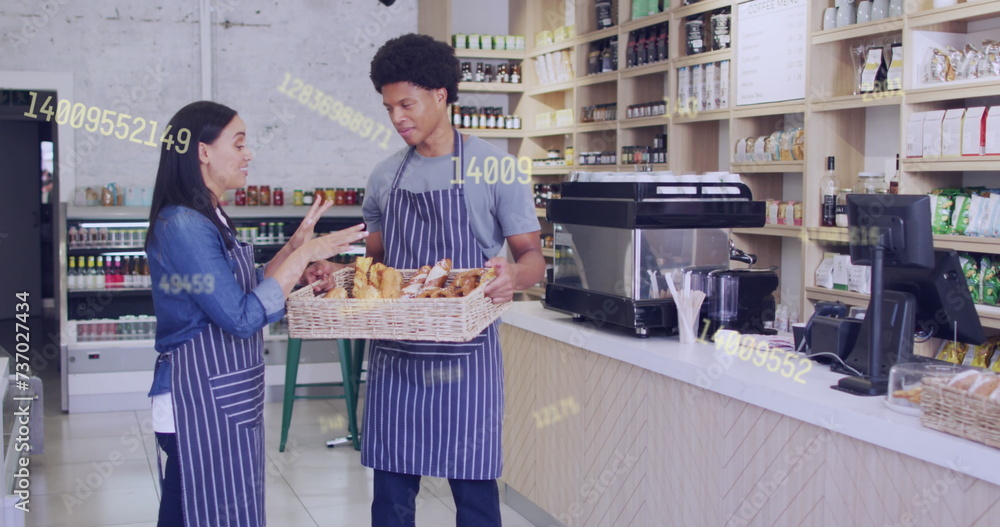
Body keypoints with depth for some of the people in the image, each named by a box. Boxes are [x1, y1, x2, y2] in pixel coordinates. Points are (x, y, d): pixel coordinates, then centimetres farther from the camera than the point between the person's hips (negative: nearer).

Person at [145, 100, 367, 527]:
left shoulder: (208, 219, 12)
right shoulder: (183, 225, -19)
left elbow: (246, 293, 15)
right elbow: (242, 317, -21)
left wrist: (296, 245, 7)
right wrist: (305, 255, -17)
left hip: (227, 400, 10)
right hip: (201, 400, -10)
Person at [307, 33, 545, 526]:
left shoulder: (494, 167, -4)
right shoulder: (385, 176, 10)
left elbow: (532, 256, -4)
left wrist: (513, 275, -26)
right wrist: (334, 271, -2)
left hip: (465, 357, -4)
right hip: (395, 354, 4)